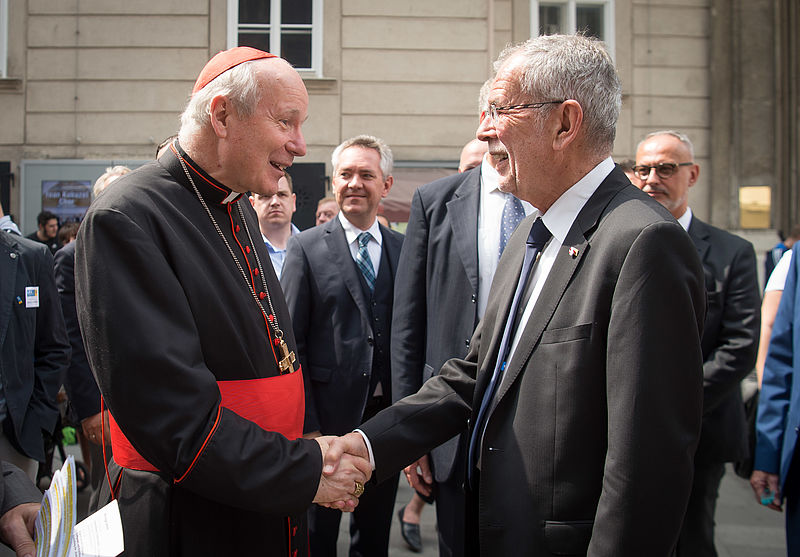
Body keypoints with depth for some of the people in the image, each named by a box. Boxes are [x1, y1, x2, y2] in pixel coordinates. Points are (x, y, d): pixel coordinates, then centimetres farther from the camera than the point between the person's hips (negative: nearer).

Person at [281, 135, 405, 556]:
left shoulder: (404, 249, 5)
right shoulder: (306, 248, -3)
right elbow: (291, 342, -6)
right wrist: (306, 425, -11)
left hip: (387, 416, 3)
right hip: (328, 414, -3)